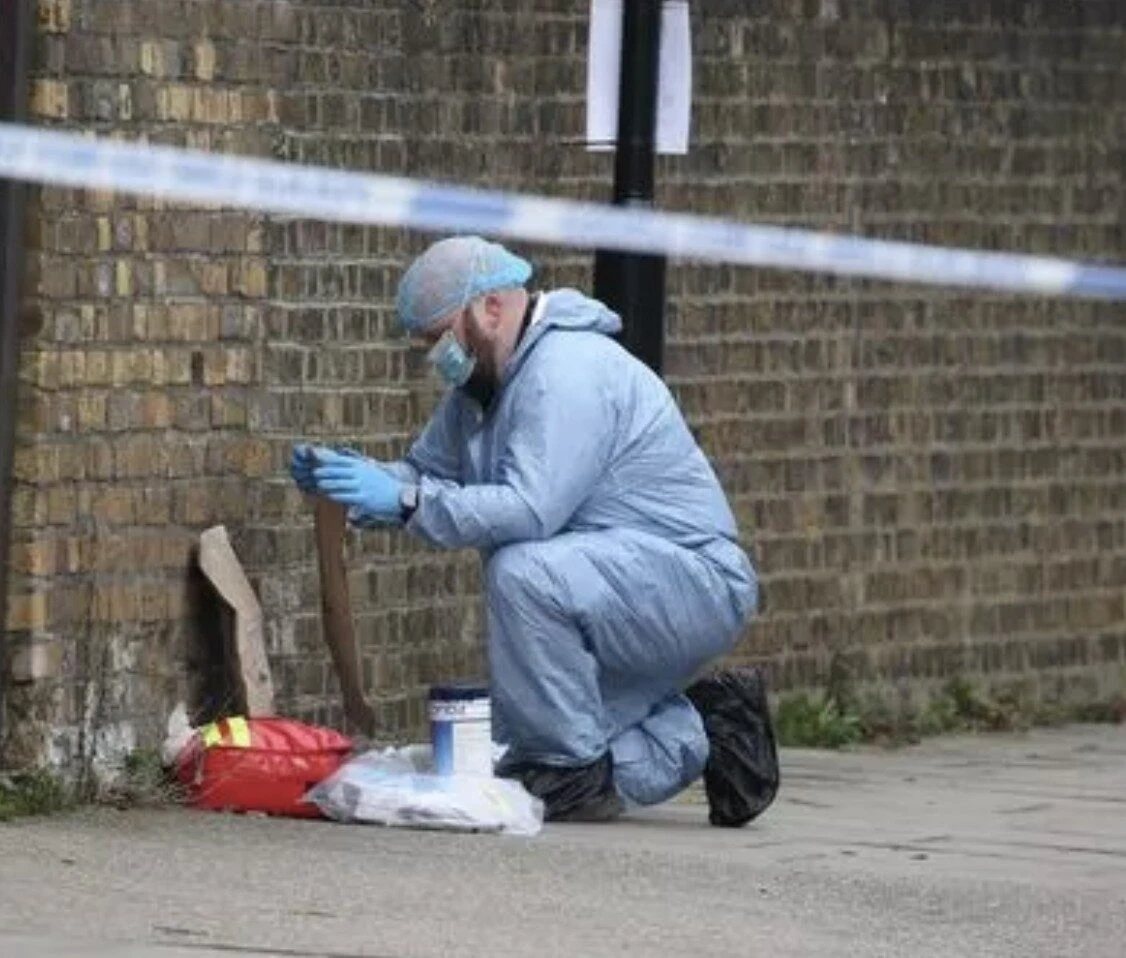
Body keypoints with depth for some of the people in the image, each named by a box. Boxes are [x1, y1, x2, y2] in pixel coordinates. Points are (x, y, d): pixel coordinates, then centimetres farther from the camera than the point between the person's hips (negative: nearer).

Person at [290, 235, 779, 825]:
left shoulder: (568, 372, -22)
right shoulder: (481, 386, 12)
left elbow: (530, 510, -32)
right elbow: (427, 473, 12)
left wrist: (404, 501, -34)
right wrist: (353, 477, -7)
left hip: (694, 583, -10)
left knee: (523, 572, -35)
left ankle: (577, 768, -21)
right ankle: (696, 735, 15)